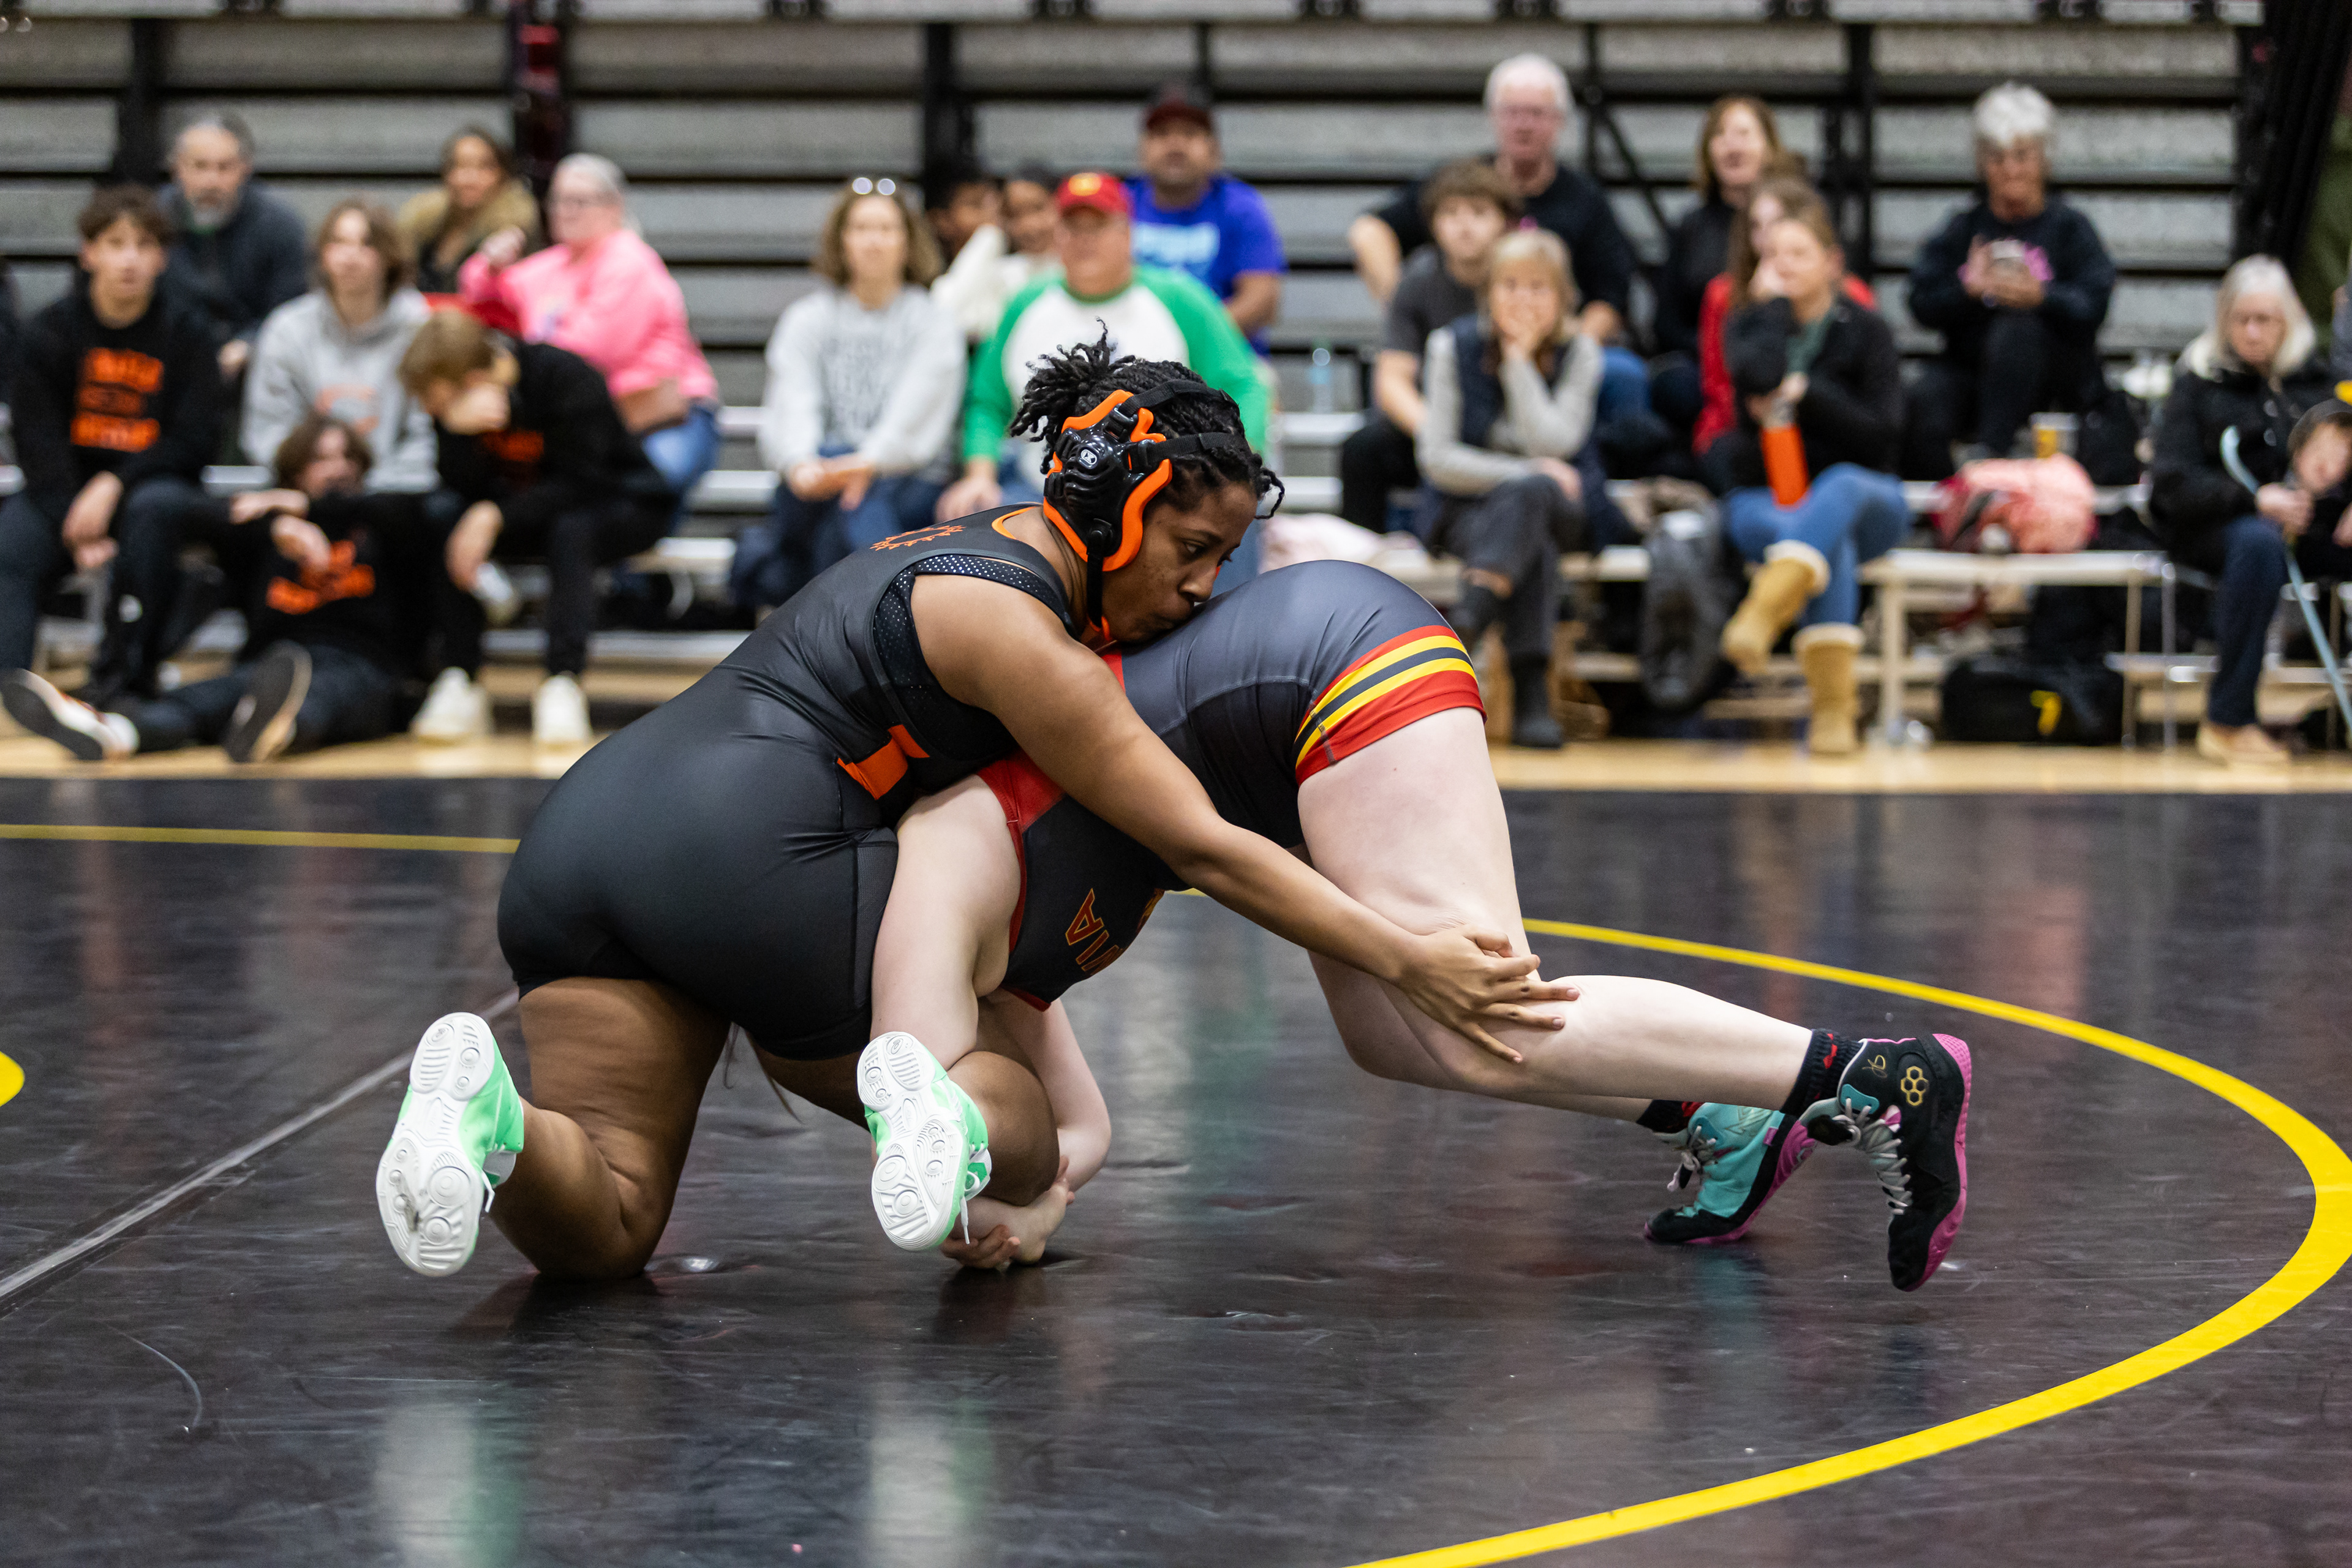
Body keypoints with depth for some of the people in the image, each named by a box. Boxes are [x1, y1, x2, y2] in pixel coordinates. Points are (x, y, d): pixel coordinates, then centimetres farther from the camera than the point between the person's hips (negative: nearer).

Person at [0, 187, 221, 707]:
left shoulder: (188, 333, -1)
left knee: (153, 506, -36)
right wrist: (75, 530, -19)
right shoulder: (48, 332, 1)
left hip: (156, 482, -1)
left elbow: (194, 442, -5)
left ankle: (122, 673, -28)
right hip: (64, 489, 1)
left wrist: (113, 485, -20)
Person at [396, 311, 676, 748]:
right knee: (440, 516, -22)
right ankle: (457, 682, -26)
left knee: (570, 530, -39)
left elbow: (580, 484, -28)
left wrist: (495, 516, -37)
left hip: (623, 504, -5)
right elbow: (462, 483, -15)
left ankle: (563, 683, -42)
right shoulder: (453, 397, -10)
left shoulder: (569, 379, -26)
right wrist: (457, 427, -36)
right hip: (522, 507, 5)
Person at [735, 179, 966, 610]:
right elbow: (791, 408, -2)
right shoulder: (808, 318, 15)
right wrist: (800, 463, -27)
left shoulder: (933, 321, 9)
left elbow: (916, 419, -8)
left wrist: (868, 462, -31)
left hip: (909, 483, -1)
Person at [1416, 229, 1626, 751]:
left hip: (1564, 514, 0)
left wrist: (1520, 359, -16)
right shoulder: (1453, 347, -3)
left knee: (1529, 494, -36)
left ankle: (1469, 618, -52)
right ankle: (1532, 697, -46)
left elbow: (1552, 446, -16)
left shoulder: (1579, 354, -2)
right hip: (1471, 512, 0)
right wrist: (1525, 471, -17)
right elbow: (1438, 459, -7)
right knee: (1533, 548, -35)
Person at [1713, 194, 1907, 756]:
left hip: (1861, 494, 0)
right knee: (1831, 539, -36)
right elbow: (1759, 375, -18)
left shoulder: (1864, 330, 6)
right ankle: (1832, 705, -45)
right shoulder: (1750, 326, 8)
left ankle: (1762, 614, -63)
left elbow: (1884, 430, -6)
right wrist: (1774, 304, -5)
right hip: (1763, 502, 0)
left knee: (1838, 488, -39)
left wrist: (1805, 395, -12)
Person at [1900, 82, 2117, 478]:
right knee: (1925, 401, -30)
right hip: (1969, 367, 2)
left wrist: (2041, 296, -29)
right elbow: (1922, 304, 1)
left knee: (2016, 327, -35)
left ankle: (1988, 449, -39)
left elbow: (2092, 307, -9)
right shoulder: (1962, 229, 14)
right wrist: (1969, 289, -20)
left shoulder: (2069, 226, 7)